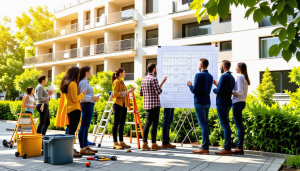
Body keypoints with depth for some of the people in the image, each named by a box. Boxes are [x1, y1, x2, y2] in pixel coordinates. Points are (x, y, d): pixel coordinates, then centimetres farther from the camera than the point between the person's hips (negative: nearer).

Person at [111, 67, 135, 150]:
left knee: (122, 123, 10)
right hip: (118, 104, -9)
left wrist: (129, 91, 10)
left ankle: (121, 142, 16)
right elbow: (115, 94, -17)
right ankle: (115, 143, -2)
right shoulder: (116, 82, -8)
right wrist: (126, 92, -20)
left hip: (123, 105, 9)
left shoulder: (121, 82, 19)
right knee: (116, 123, -5)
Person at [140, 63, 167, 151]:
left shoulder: (144, 79, 12)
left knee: (148, 123, 12)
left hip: (147, 104, 8)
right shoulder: (153, 79, -13)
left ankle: (144, 143, 13)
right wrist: (162, 83, -5)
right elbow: (159, 91, -16)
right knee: (154, 123, -2)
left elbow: (141, 93, 15)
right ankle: (153, 144, 3)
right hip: (154, 104, -8)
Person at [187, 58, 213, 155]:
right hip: (207, 102, 8)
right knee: (205, 124, 11)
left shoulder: (199, 75, -12)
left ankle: (205, 148, -6)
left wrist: (190, 85, 5)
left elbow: (194, 90, -15)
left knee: (203, 125, -8)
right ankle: (205, 147, 14)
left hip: (200, 102, -8)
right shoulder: (210, 76, 12)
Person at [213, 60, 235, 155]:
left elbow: (219, 91, -19)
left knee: (225, 125, -8)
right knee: (226, 125, 13)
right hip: (228, 103, 10)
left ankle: (227, 149, -5)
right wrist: (217, 84, 15)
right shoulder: (232, 77, 15)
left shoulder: (224, 76, -14)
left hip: (222, 103, -10)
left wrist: (214, 89, 1)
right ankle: (228, 147, 17)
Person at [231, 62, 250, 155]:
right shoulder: (245, 78, 17)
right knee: (240, 125, 10)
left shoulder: (240, 77, -9)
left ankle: (240, 148, -5)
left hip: (237, 102, -9)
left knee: (239, 125, -8)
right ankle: (239, 147, 14)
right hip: (242, 102, 9)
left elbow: (240, 92, -18)